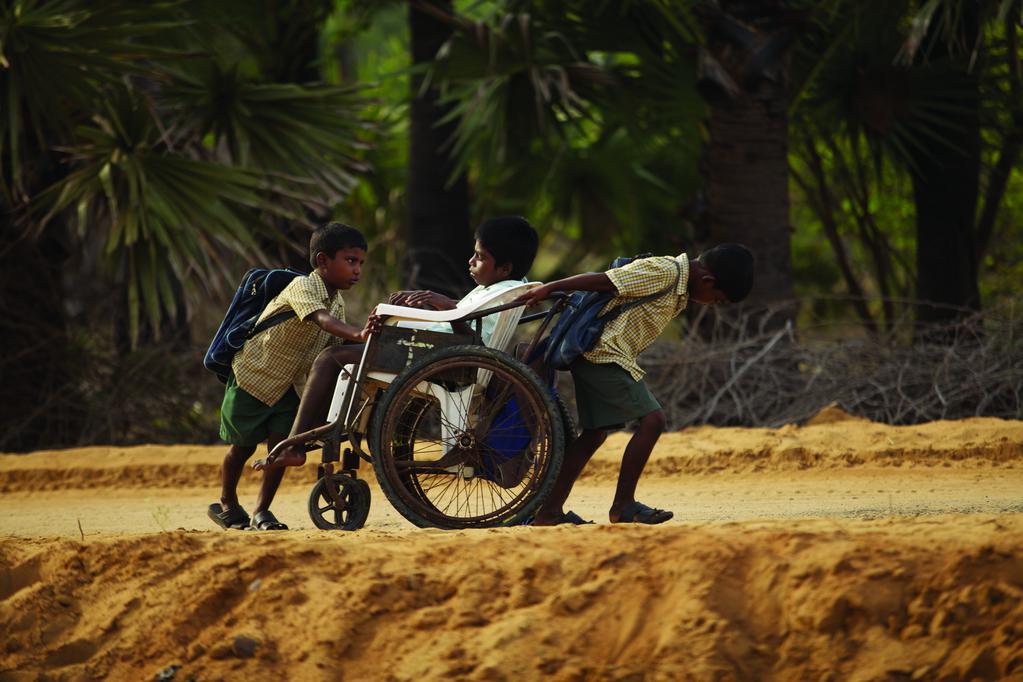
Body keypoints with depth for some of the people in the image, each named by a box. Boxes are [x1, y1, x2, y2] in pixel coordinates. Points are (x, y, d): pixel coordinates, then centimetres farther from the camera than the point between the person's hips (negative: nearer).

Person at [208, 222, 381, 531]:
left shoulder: (338, 302, -1)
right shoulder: (302, 287, -27)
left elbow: (335, 346, -1)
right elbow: (322, 320, -46)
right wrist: (358, 335, -62)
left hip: (283, 385, 6)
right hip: (251, 376, -6)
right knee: (242, 446, 7)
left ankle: (261, 512, 6)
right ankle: (227, 504, 30)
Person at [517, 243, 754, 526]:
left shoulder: (678, 288, 15)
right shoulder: (663, 272, -16)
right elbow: (603, 280, -19)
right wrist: (549, 289, -21)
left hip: (594, 359, 10)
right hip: (606, 356, -10)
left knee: (595, 433, 11)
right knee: (651, 420, -12)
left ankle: (550, 511, 11)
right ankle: (623, 505, -6)